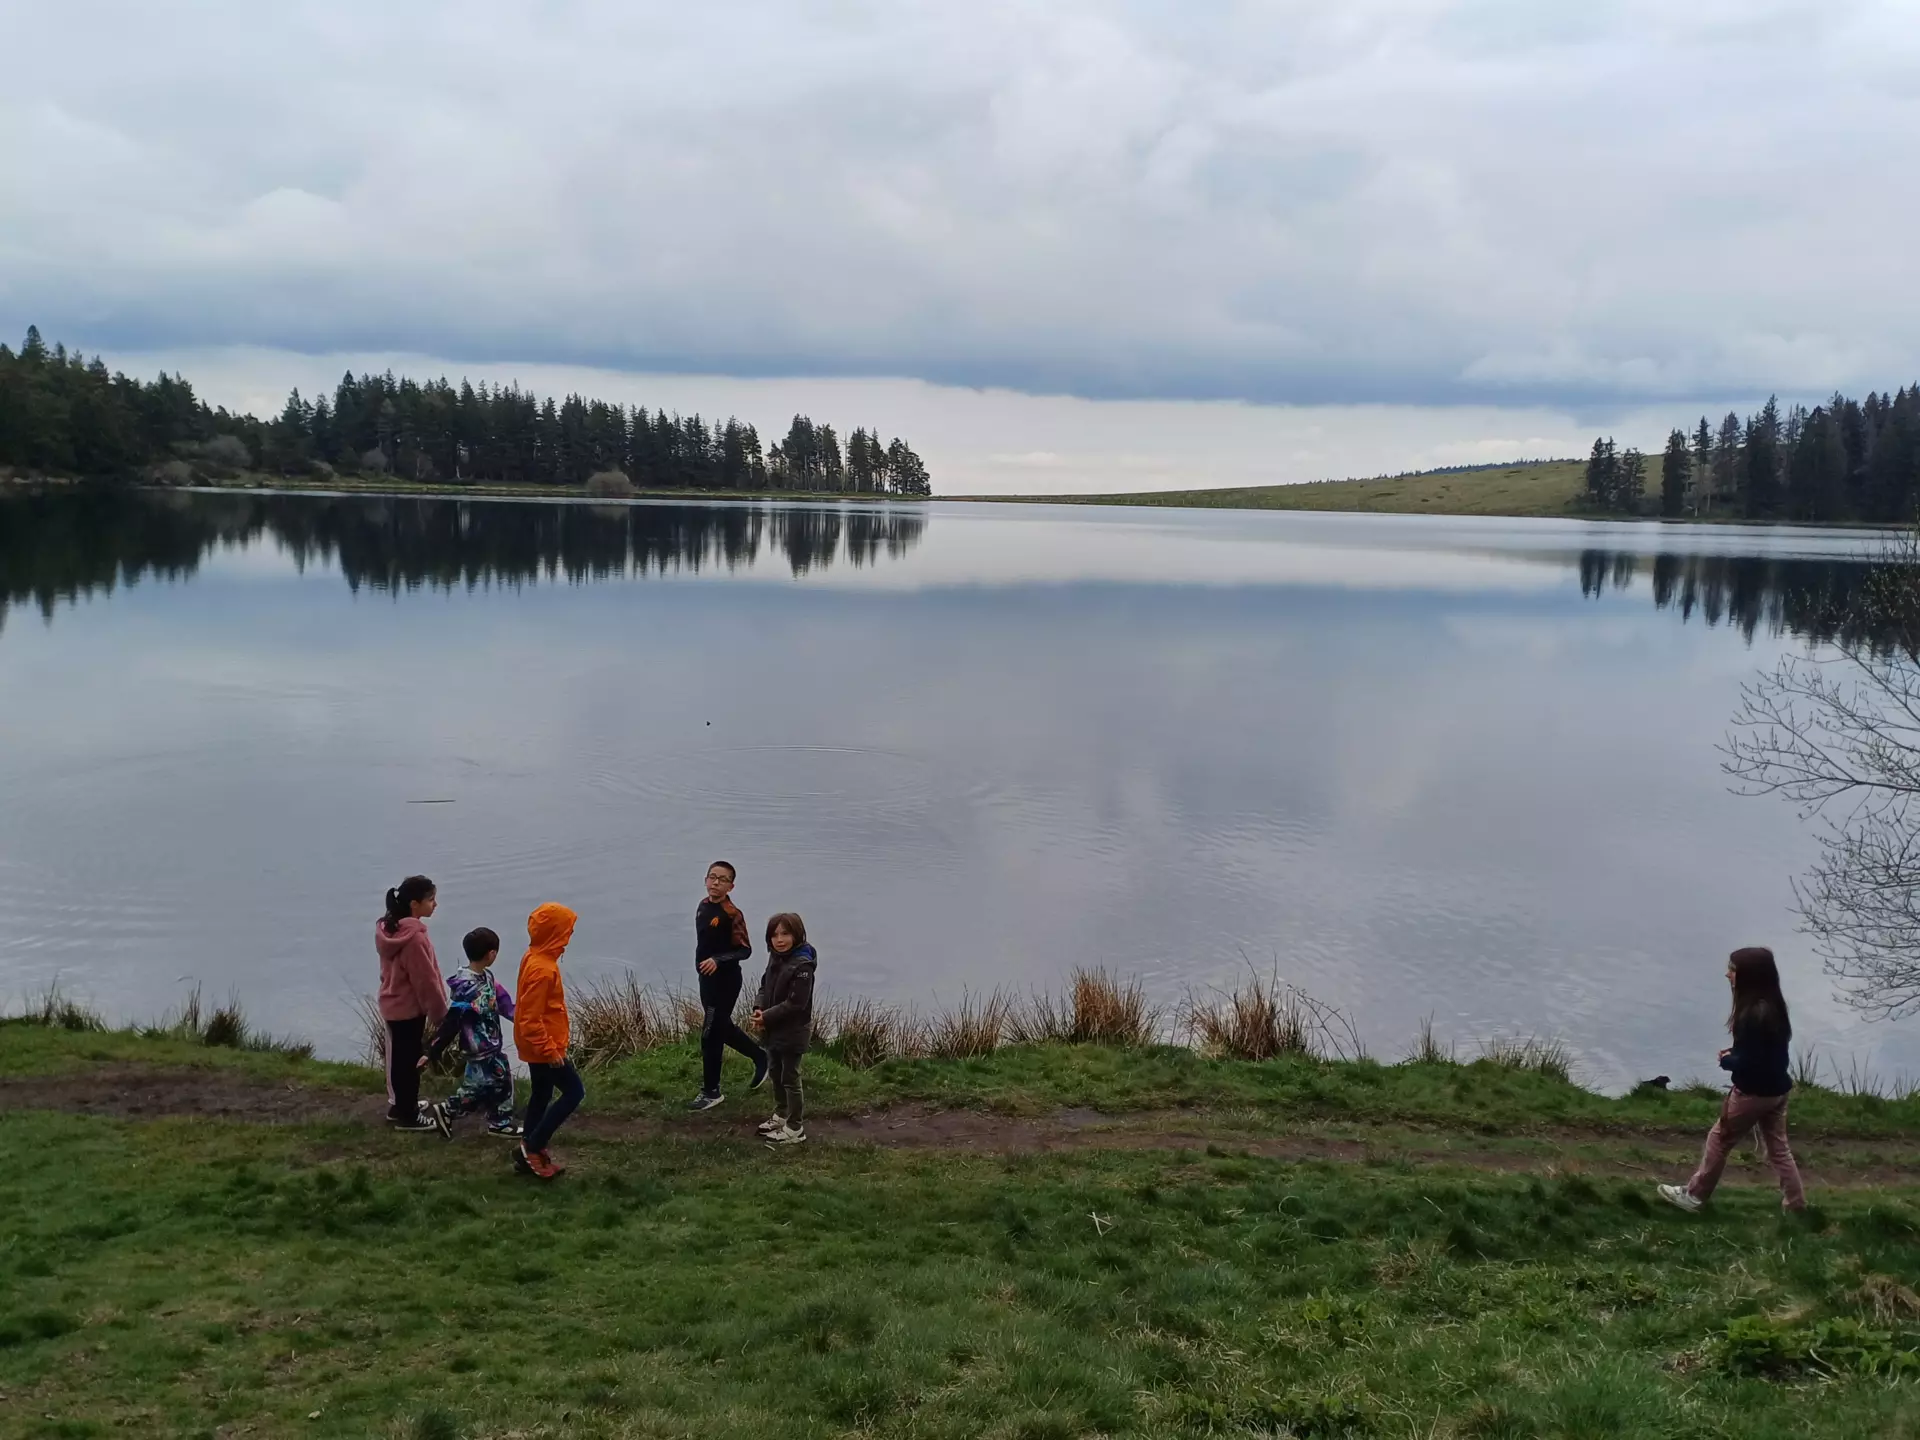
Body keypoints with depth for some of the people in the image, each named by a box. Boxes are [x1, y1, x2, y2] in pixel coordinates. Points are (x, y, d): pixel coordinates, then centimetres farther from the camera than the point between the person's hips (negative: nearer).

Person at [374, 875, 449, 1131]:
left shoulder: (389, 927, 2)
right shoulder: (414, 937, -28)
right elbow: (426, 980, -22)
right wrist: (440, 1012, -10)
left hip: (393, 1003, 9)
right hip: (410, 1007, -9)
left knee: (399, 1057, 21)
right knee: (410, 1060, 4)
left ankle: (399, 1105, 36)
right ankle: (408, 1116, 15)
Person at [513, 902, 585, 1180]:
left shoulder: (535, 958, 6)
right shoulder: (542, 969, -25)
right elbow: (531, 1017, -26)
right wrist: (549, 1049, -24)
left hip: (538, 1046, 10)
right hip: (543, 1047, -10)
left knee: (542, 1095, 15)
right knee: (574, 1092, -3)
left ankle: (532, 1155, 22)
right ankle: (531, 1147, 0)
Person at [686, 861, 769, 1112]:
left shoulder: (732, 914, -20)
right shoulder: (703, 905, 5)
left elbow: (745, 950, -20)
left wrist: (717, 960, -31)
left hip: (725, 981, -9)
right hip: (707, 978, 9)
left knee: (710, 1035, -2)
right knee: (722, 1028, 22)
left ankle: (711, 1092, 11)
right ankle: (760, 1057, 42)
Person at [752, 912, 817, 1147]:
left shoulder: (802, 965, -24)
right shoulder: (775, 958, 4)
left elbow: (795, 1003, -25)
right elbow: (765, 986, 11)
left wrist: (767, 1017, -21)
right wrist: (758, 1009, -8)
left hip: (793, 1032, -9)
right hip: (774, 1030, 9)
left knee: (790, 1079, 1)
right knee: (776, 1074, 22)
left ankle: (795, 1129, 12)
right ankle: (781, 1115, 40)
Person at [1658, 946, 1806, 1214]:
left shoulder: (1753, 1014, -28)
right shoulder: (1772, 1006, 1)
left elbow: (1750, 1062, -26)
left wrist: (1727, 1061, -8)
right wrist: (1734, 1052, 4)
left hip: (1754, 1092, -8)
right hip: (1776, 1089, 8)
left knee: (1719, 1139, 8)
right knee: (1778, 1148, 17)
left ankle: (1694, 1196, 20)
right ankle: (1796, 1206, 23)